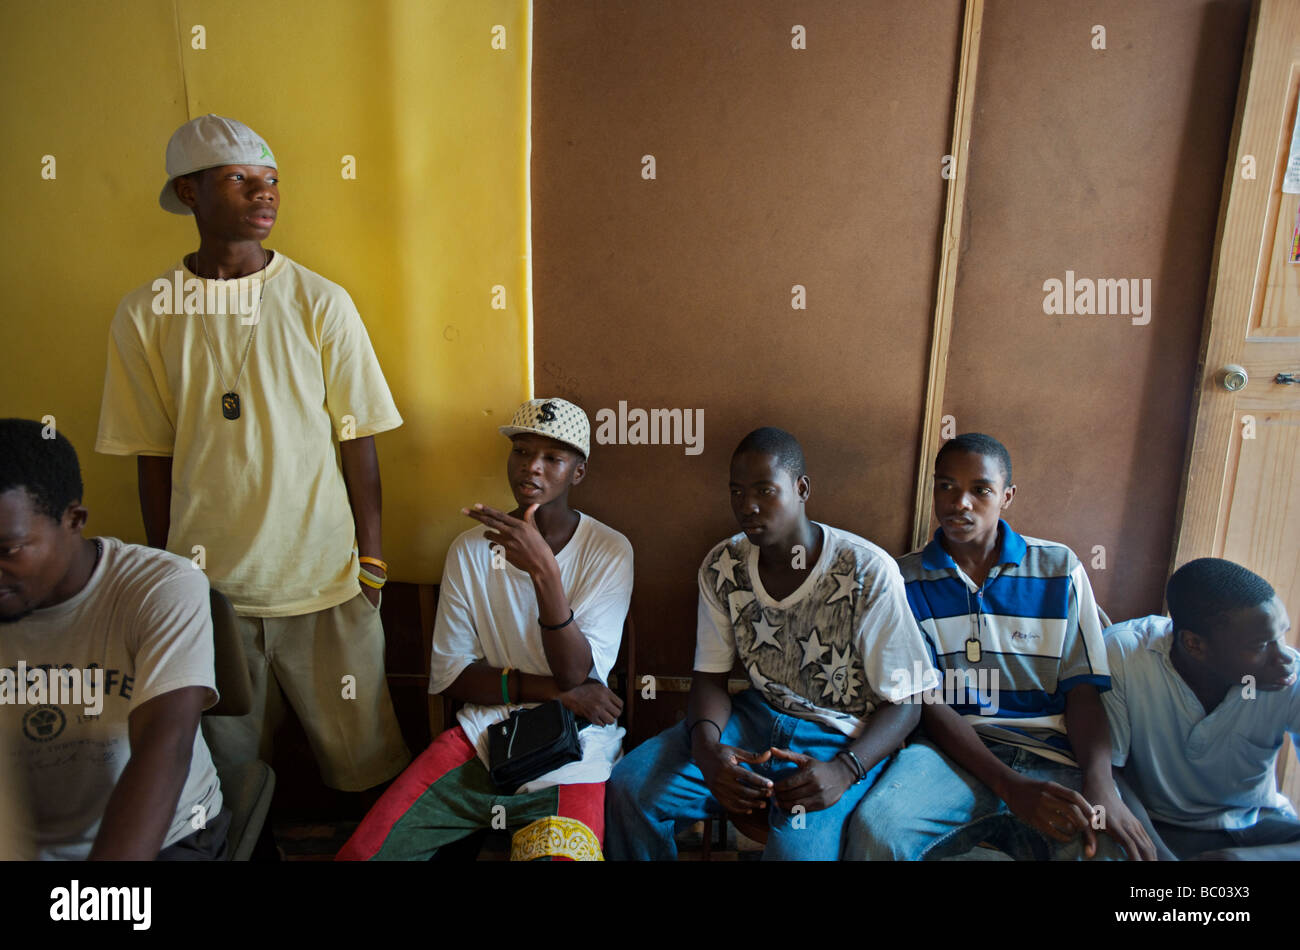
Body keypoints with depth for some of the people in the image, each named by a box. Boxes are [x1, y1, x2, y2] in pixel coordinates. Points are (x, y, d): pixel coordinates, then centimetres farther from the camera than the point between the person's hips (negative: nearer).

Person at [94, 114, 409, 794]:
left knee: (364, 763, 8)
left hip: (323, 579, -1)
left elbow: (357, 443, -2)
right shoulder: (145, 314, 0)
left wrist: (372, 560, -2)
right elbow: (154, 457, 5)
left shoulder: (322, 303, -3)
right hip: (205, 582, 2)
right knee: (230, 767, 17)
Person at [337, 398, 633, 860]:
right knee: (359, 853, -13)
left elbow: (575, 675, -15)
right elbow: (447, 674, 2)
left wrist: (544, 570, -29)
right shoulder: (471, 549, 4)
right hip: (482, 733, 3)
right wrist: (545, 688, -11)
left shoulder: (609, 551, -5)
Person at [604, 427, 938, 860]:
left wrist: (843, 769, -29)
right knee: (630, 788, -15)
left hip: (843, 740, -4)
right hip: (756, 716, 4)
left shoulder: (869, 572, -17)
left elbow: (904, 702, -11)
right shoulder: (721, 566, -3)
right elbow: (709, 677, 2)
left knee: (797, 849, -33)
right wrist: (706, 748, -20)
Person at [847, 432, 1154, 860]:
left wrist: (1099, 782, -16)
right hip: (953, 748, -1)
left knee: (1112, 850, -31)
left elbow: (1082, 688, 5)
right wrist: (1009, 785, -18)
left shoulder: (1060, 569, 9)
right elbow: (927, 700, -3)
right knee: (876, 830, -31)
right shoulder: (906, 579, 4)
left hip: (1051, 755, 1)